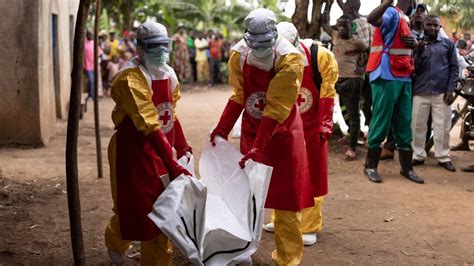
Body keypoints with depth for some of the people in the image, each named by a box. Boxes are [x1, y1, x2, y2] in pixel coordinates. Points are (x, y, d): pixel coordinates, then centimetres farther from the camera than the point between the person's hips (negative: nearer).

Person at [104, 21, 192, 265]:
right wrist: (172, 166, -34)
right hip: (134, 152, -7)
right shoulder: (131, 79, -22)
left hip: (160, 149, 7)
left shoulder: (168, 74, 4)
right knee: (135, 209, 7)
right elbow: (149, 126, -29)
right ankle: (115, 242, 40)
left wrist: (181, 146, 12)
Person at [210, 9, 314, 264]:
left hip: (282, 131, -4)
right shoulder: (239, 54, -9)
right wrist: (222, 129, -11)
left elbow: (277, 107, -25)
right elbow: (238, 96, -1)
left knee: (286, 195, -1)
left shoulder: (290, 59, -23)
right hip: (251, 128, 4)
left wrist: (259, 147, -26)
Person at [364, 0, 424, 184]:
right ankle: (371, 166, 9)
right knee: (381, 122, -2)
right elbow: (371, 19, -32)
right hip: (387, 77, -8)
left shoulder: (403, 18, 16)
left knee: (404, 123, 11)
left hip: (404, 78, 9)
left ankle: (407, 168, 18)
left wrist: (414, 43, 5)